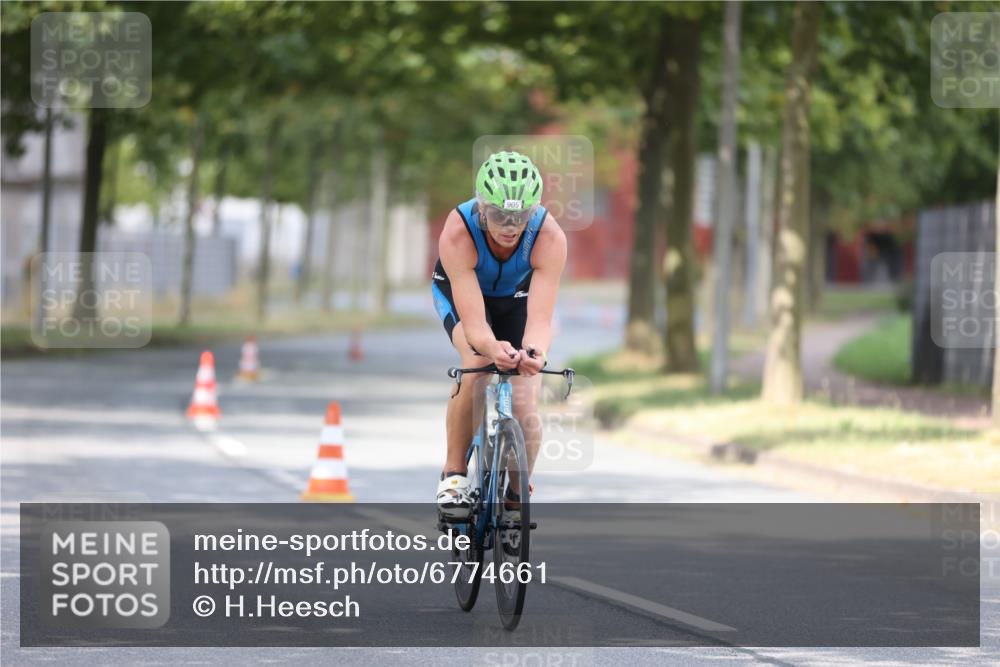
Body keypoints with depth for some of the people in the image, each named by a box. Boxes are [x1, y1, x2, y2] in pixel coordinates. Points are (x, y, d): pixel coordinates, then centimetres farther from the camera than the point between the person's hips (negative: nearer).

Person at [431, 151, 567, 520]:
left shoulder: (550, 237, -37)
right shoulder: (457, 233, -39)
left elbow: (540, 319, -43)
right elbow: (473, 322, -43)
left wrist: (534, 352, -66)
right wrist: (492, 347, -66)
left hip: (517, 296, 1)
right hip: (460, 291, -1)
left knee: (524, 409, -12)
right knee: (476, 366, -31)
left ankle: (517, 500, 12)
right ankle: (454, 474, -13)